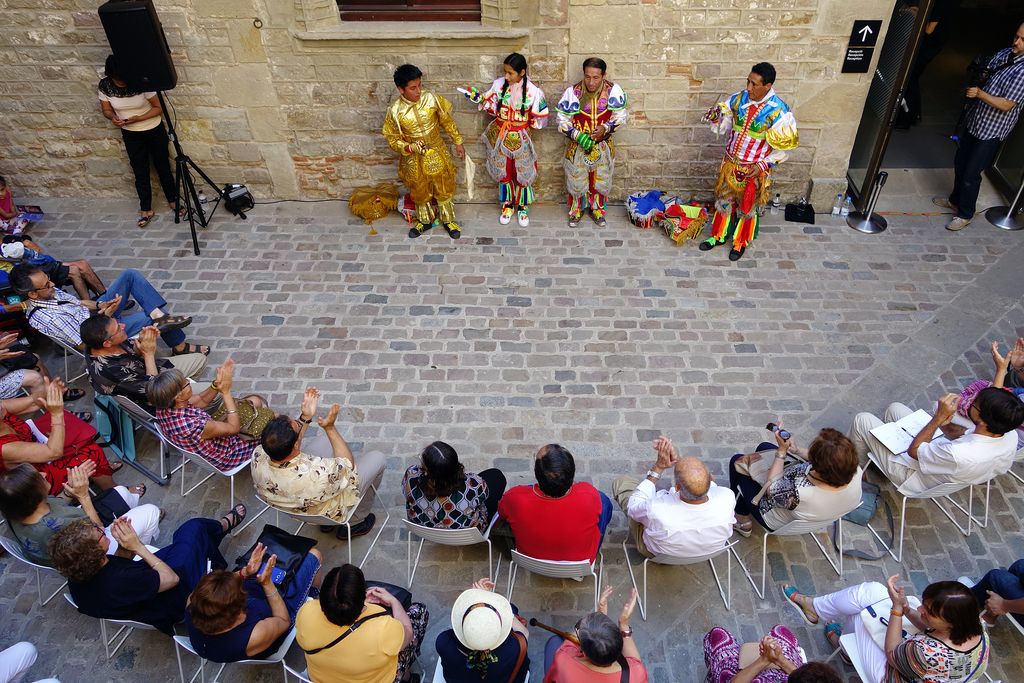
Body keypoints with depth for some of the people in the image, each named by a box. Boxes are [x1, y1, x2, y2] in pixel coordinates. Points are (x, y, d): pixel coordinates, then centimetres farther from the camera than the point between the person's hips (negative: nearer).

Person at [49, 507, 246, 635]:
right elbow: (172, 578, -27)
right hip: (175, 599, -7)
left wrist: (124, 545, -18)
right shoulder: (121, 583, -44)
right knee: (195, 528, 9)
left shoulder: (76, 576, -20)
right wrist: (137, 547, -26)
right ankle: (226, 523, 44)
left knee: (185, 535, 20)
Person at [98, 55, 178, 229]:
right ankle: (146, 210, 21)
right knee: (140, 173, 8)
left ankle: (173, 200, 33)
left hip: (154, 131, -2)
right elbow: (106, 109, -1)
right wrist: (113, 117, -24)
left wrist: (138, 118, -27)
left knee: (163, 167, 13)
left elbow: (159, 108, -15)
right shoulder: (104, 85, -14)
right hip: (130, 135, 2)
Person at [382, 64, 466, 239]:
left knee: (444, 188, 16)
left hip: (437, 153, 1)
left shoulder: (432, 99, -17)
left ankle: (448, 220, 38)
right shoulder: (394, 111, -20)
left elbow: (447, 122, -1)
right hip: (414, 158, -1)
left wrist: (458, 142, 4)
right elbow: (393, 140, -10)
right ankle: (425, 220, 43)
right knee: (420, 192, 19)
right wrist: (410, 148, -27)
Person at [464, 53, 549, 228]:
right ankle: (507, 205, 31)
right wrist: (479, 99, -11)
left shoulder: (533, 90, -15)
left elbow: (540, 118, -8)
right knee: (503, 173, 14)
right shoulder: (498, 84, -7)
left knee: (522, 173, 10)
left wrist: (524, 125, -8)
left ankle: (522, 207, 28)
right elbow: (493, 108, 2)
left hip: (520, 138, -2)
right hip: (500, 136, 3)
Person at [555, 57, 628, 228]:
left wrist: (605, 128, -24)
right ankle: (576, 209, 36)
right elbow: (562, 120, -12)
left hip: (603, 145, 1)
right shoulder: (572, 92, -18)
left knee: (601, 180, 17)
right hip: (578, 145, -1)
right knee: (576, 180, 13)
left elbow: (621, 115, -6)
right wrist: (578, 136, -25)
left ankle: (597, 209, 39)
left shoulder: (613, 90, -15)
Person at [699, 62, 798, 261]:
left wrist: (763, 165, -19)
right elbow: (723, 122, 5)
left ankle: (741, 243, 34)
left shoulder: (778, 111, -23)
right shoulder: (739, 98, -9)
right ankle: (718, 235, 39)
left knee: (747, 206, 13)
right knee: (723, 199, 18)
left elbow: (785, 146, -15)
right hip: (731, 163, 5)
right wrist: (716, 116, -18)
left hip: (755, 169, -4)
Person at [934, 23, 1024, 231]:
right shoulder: (1003, 54, 1)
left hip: (992, 130, -8)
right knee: (960, 162, 22)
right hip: (974, 121, 8)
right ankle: (955, 200, 42)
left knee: (971, 174, -1)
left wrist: (979, 93, -26)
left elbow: (1006, 105, -23)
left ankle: (965, 214, 16)